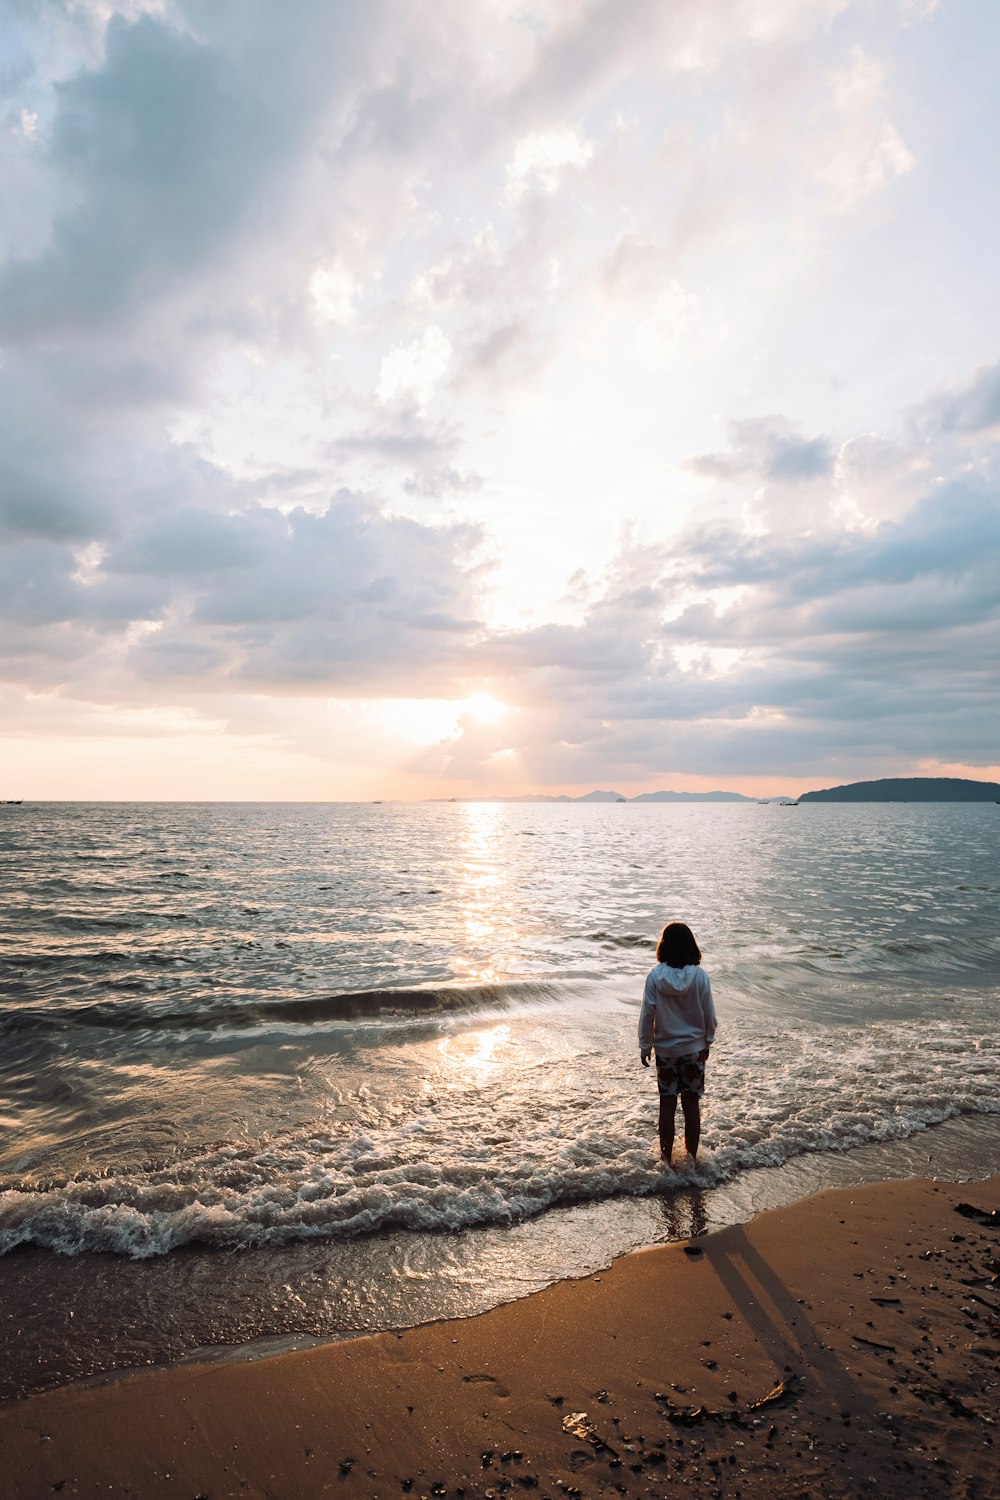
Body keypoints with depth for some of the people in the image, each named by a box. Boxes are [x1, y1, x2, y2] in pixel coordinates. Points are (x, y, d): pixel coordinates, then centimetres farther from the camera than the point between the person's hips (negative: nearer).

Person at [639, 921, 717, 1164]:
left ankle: (666, 1154, 24)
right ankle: (692, 1155, 25)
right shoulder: (700, 976, -14)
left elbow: (647, 1014, -10)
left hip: (665, 1050, 0)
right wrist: (708, 1041, 11)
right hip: (694, 1048, 1)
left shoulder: (655, 976, -16)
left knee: (667, 1104, 13)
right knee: (692, 1104, 13)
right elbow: (709, 1014, -5)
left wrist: (645, 1046, 2)